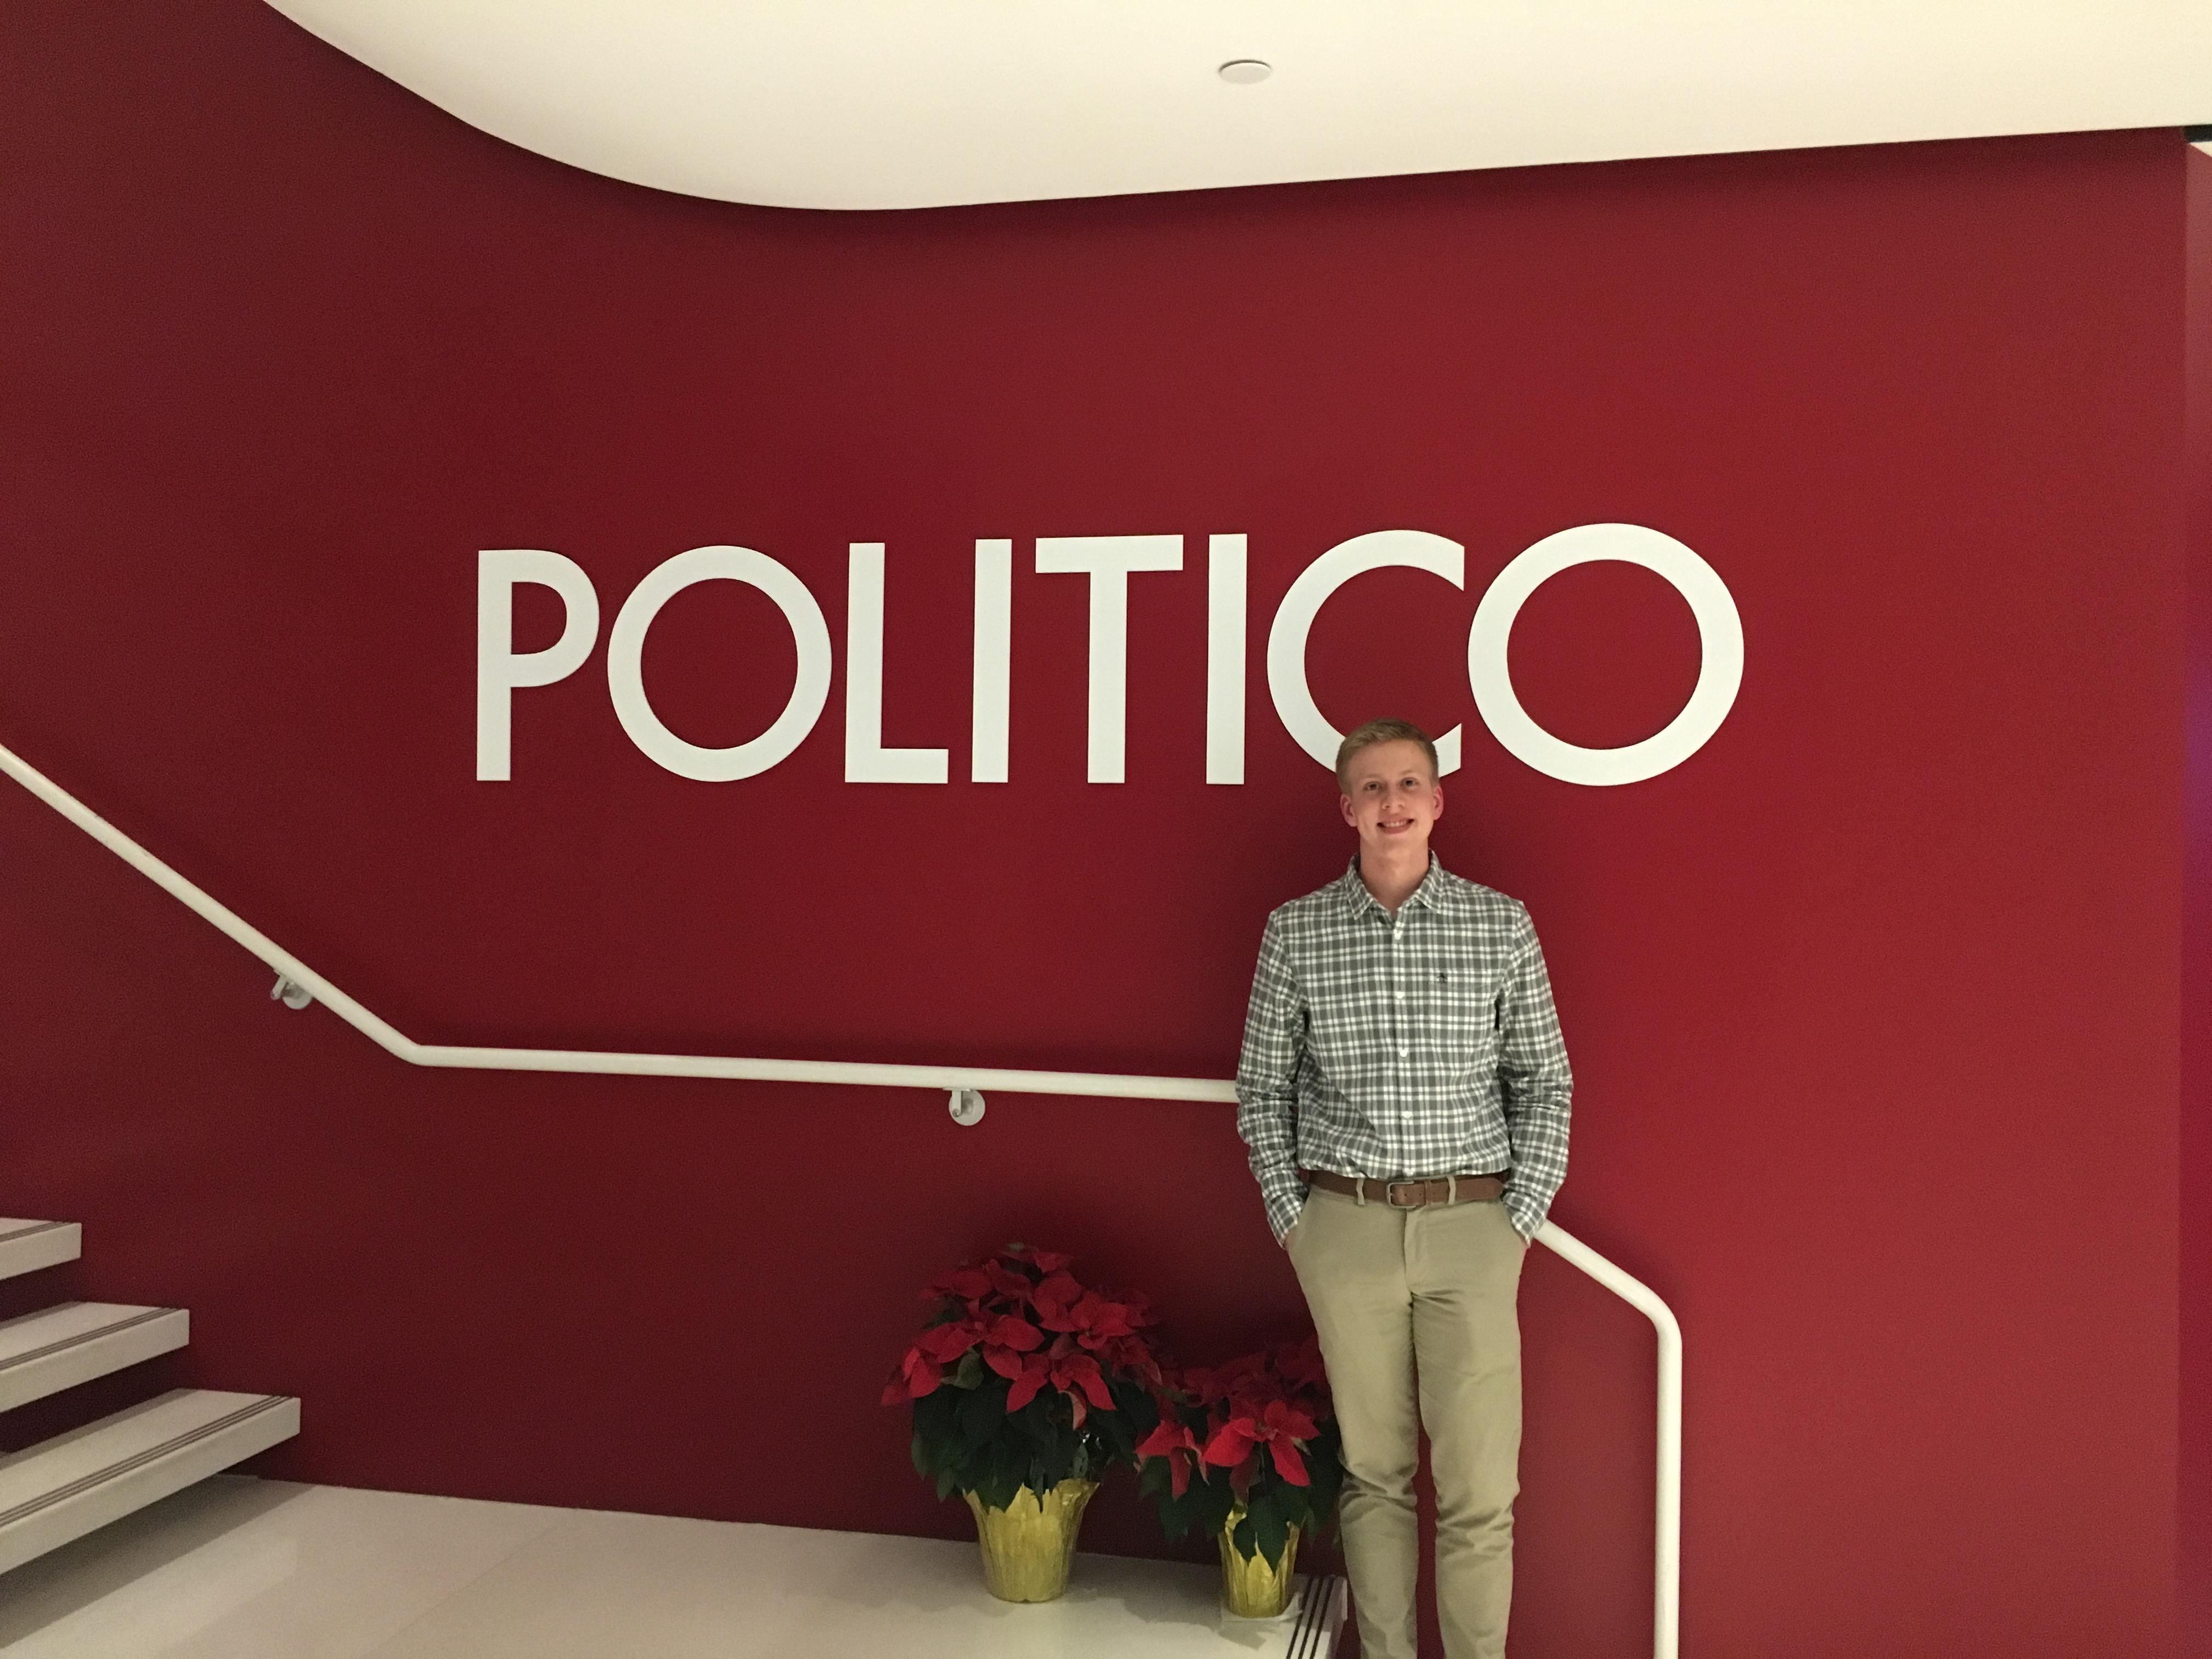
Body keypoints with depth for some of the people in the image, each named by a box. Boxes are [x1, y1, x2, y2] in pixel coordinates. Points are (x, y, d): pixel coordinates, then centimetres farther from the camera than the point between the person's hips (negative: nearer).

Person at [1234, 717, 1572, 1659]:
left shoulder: (1501, 925, 0)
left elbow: (1544, 1081, 5)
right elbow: (1261, 1085, 7)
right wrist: (1291, 1218, 2)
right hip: (1346, 1227, 1)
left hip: (1471, 1227, 0)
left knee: (1479, 1485, 1)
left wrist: (1522, 1217, -1)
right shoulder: (1296, 931, 1)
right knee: (1374, 1470, 12)